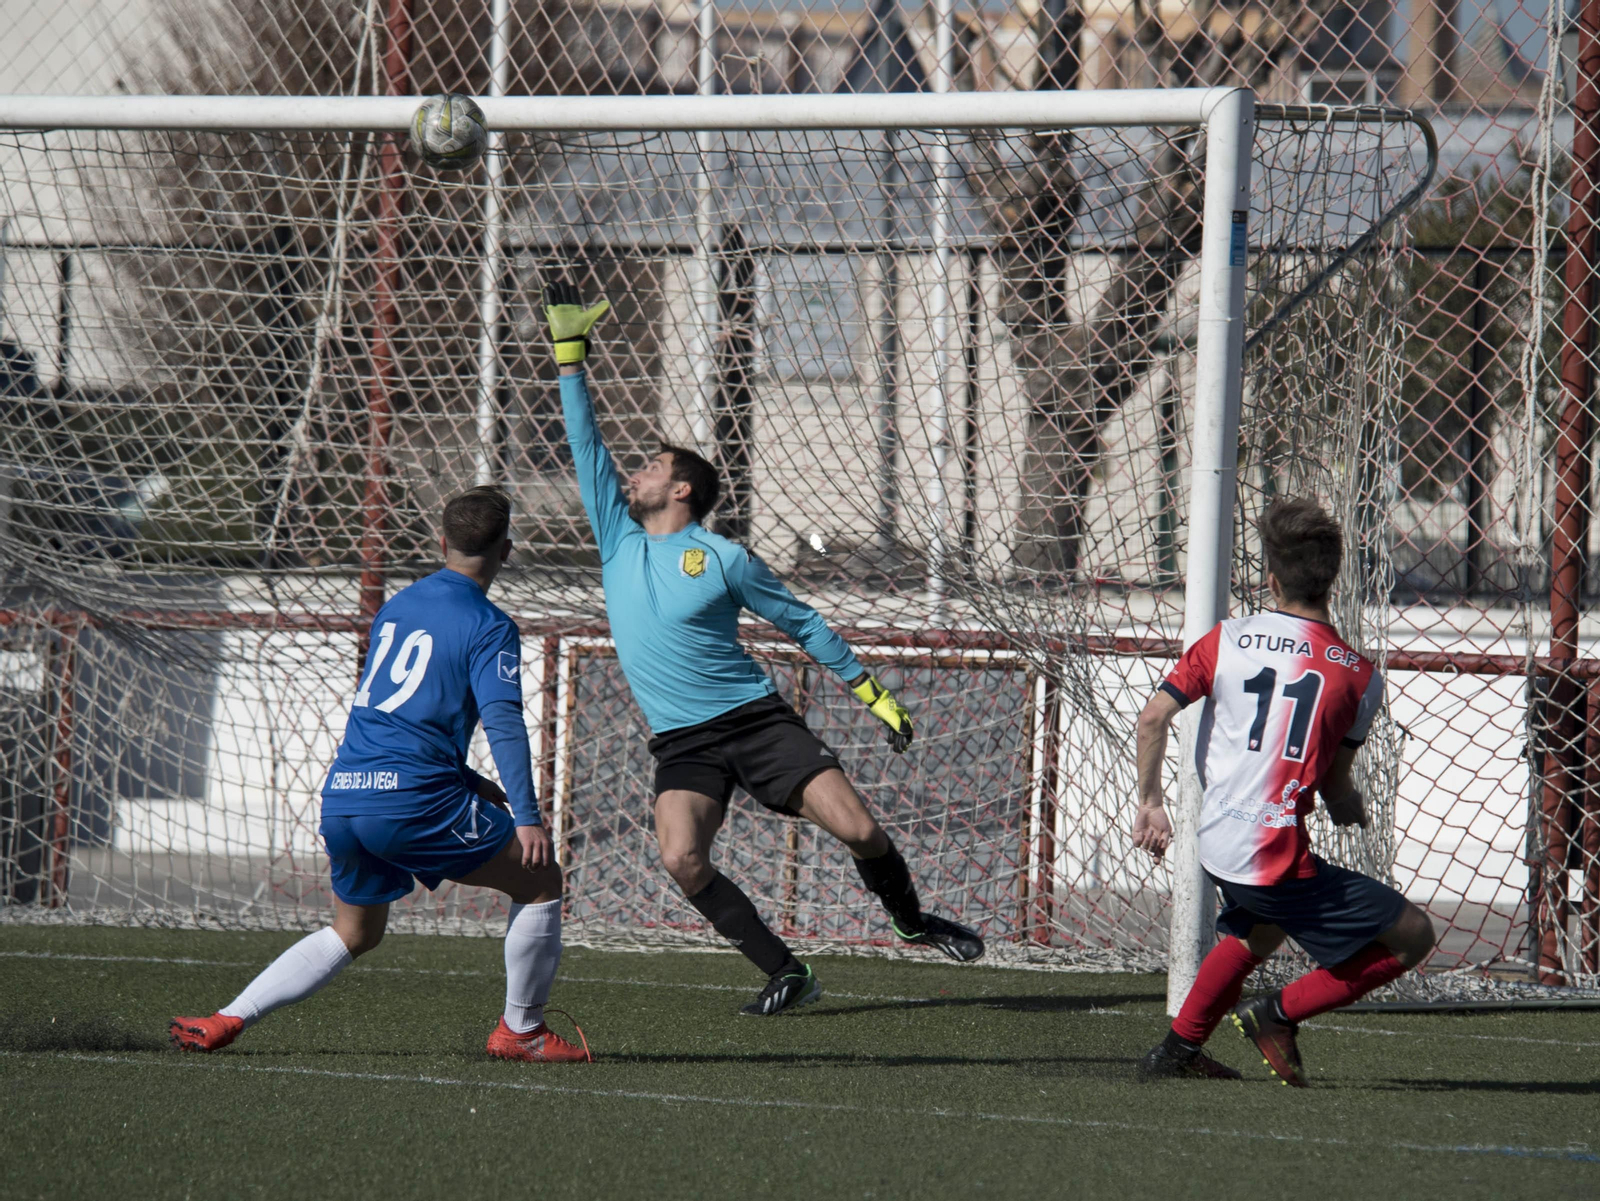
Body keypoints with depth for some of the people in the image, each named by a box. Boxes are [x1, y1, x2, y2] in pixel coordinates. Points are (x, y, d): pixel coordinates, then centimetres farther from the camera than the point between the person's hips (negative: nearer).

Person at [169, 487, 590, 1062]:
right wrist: (526, 817, -18)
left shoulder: (395, 607, 20)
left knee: (353, 933, 24)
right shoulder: (487, 627, -3)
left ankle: (227, 1020, 12)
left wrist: (472, 784, 30)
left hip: (343, 796, 7)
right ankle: (521, 1031, 10)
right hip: (412, 798, -7)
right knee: (539, 880, 8)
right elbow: (503, 720, -16)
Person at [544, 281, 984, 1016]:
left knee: (857, 829, -12)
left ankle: (911, 921, 20)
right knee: (681, 858, -23)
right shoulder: (619, 539, 8)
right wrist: (569, 351, 8)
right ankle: (785, 974, -11)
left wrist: (875, 695, 5)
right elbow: (586, 446, 11)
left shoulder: (723, 560, -3)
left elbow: (803, 624, 5)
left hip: (754, 720, -3)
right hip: (682, 742, 3)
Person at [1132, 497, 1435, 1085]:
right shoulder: (1358, 678, -5)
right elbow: (1336, 788, 1)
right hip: (1277, 859, -6)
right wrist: (1354, 811, 25)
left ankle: (1178, 1048, 42)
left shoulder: (1228, 639, 3)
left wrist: (1150, 804, 11)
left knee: (1261, 928, 38)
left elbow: (1153, 717, -3)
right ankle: (1280, 1013, -1)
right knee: (1412, 935, -1)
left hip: (1219, 848, 6)